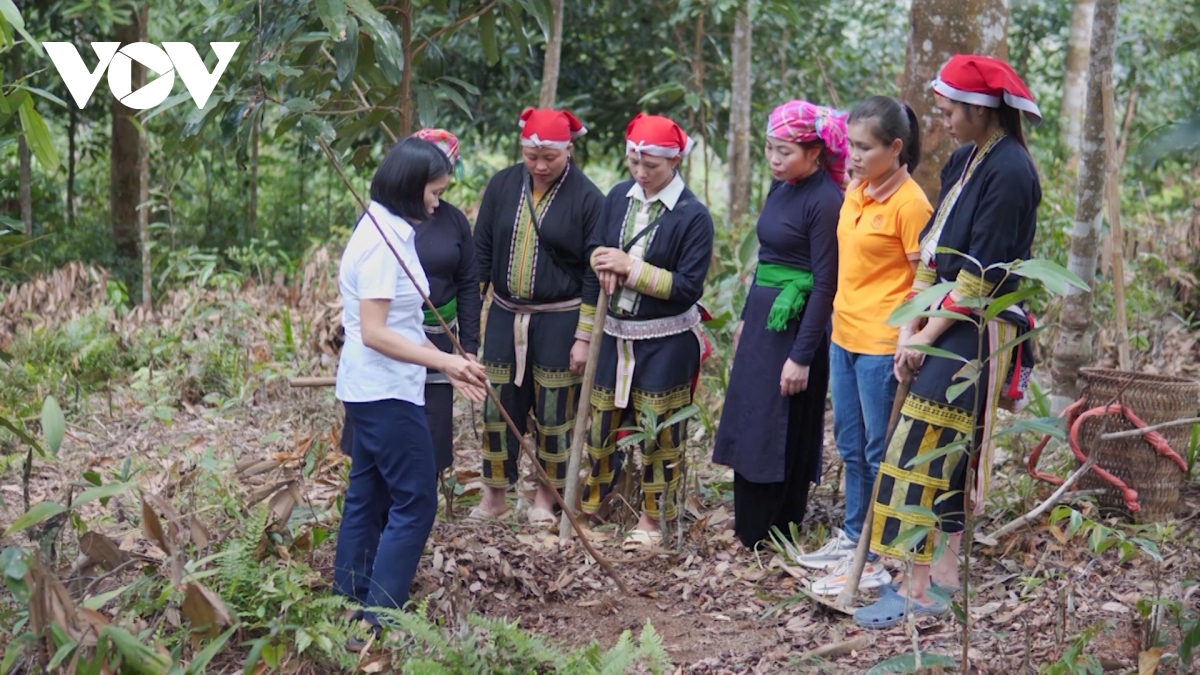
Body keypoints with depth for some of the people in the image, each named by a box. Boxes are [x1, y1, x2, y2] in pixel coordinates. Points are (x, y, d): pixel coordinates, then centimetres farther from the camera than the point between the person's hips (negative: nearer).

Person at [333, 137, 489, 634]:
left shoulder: (389, 232, 11)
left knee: (368, 496, 14)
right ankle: (380, 619, -2)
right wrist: (445, 361, -22)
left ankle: (349, 605, 21)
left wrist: (448, 365, 10)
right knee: (414, 502, -5)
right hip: (386, 392, -10)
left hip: (369, 389, 10)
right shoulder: (383, 240, -18)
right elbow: (375, 332, -22)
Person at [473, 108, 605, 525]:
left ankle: (546, 497, 21)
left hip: (559, 319, -3)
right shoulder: (503, 186, 1)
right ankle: (494, 495, 21)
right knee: (498, 407, 8)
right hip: (505, 315, 4)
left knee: (554, 412, 5)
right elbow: (481, 252, 7)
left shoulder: (586, 198, -9)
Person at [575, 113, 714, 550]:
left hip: (665, 343, -5)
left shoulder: (693, 216, -14)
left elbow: (688, 288, -18)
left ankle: (653, 518, 20)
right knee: (601, 424, 13)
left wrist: (630, 267, -22)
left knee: (657, 430, 5)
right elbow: (596, 268, 7)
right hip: (615, 333, 5)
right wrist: (584, 335, 2)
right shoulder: (618, 198, 2)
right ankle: (588, 503, 29)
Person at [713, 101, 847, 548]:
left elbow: (825, 287, -17)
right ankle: (751, 527, 27)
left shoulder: (825, 201, -17)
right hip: (763, 317, 9)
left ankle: (771, 535, 14)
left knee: (781, 432, 1)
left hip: (796, 324, -9)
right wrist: (746, 318, 22)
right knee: (750, 423, 15)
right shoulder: (780, 187, 8)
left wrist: (802, 357, -18)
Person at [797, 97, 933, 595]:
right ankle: (853, 537, 31)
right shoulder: (855, 194, 10)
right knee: (850, 445, 18)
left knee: (880, 452, 0)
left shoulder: (909, 203, -15)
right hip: (844, 337, 9)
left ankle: (880, 557, 8)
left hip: (882, 346, -9)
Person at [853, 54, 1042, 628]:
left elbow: (980, 272, -18)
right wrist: (910, 328, 3)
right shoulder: (964, 161, 11)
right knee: (949, 453, 12)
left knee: (925, 452, -8)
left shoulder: (1009, 172, -16)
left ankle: (921, 590, -3)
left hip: (976, 333, -9)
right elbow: (932, 248, 11)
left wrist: (928, 336, -12)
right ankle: (943, 573, 20)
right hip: (945, 328, 9)